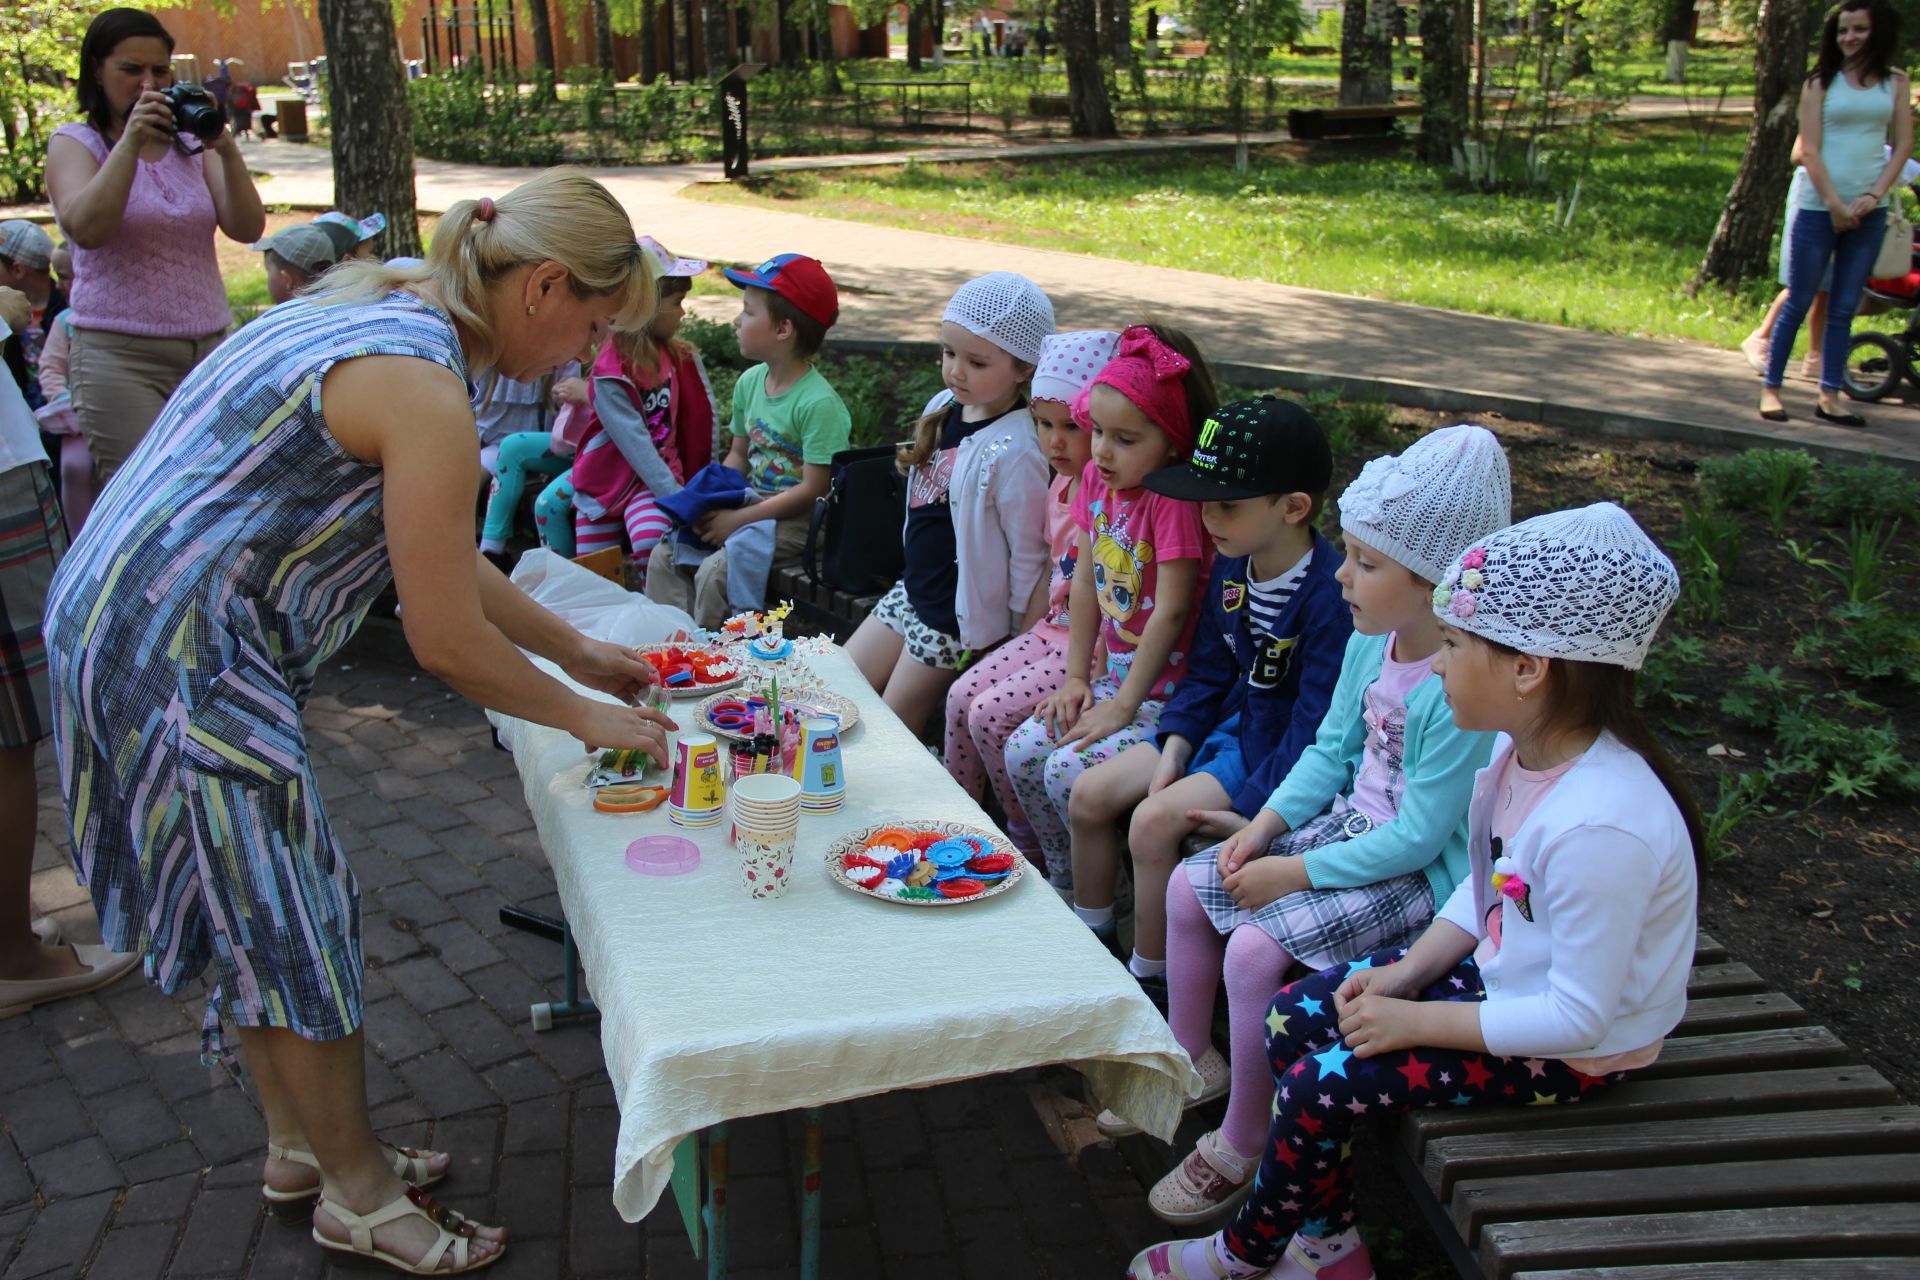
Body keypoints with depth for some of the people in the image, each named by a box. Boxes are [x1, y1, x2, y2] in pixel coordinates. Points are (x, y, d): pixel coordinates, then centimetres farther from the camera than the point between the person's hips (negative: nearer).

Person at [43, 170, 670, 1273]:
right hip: (184, 655, -10)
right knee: (294, 924, 3)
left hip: (126, 627, 10)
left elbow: (446, 562, 17)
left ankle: (303, 1144, 38)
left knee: (265, 906, 20)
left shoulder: (383, 312, 10)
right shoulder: (423, 391, -23)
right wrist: (586, 717, -4)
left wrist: (578, 651, 19)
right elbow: (448, 646, -19)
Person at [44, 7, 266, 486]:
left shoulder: (192, 143, 13)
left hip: (209, 348, 3)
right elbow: (86, 229, -12)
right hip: (120, 356, -3)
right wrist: (131, 142, -15)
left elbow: (248, 229, 1)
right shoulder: (75, 143, 6)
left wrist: (226, 150, -13)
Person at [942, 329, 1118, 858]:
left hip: (1094, 646, -9)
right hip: (1052, 632, 9)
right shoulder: (1062, 486, 9)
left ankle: (1029, 843, 5)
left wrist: (1080, 682, -23)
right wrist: (1025, 638, 15)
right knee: (962, 695, 1)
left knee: (991, 714, -15)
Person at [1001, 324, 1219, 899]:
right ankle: (1064, 887, 17)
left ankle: (1096, 916, 2)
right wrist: (1075, 677, 5)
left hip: (1166, 693, -8)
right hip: (1110, 675, 8)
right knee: (1023, 752, -3)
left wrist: (1122, 706, -18)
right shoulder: (1097, 478, 2)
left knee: (1070, 770, -21)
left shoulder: (1176, 498, -21)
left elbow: (1170, 613, -21)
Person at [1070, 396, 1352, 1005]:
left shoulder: (1330, 594, -25)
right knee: (1091, 793, 0)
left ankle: (1151, 980, -4)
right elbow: (1209, 670, 11)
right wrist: (1176, 745, -4)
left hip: (1279, 750, -9)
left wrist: (1252, 810, -24)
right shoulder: (1232, 566, 2)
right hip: (1224, 726, 9)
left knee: (1155, 819, -24)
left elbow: (1317, 723, -24)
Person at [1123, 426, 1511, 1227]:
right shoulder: (1371, 642, -2)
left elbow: (1417, 838, -25)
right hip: (1350, 826, 9)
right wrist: (1265, 826, -4)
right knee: (1190, 886, 6)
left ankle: (1242, 1144, -1)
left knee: (1257, 948, -23)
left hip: (1420, 875, -9)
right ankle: (1192, 1059, 27)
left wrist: (1294, 873, -19)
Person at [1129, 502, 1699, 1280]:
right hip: (1497, 973, 9)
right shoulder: (1522, 749, -7)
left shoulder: (1599, 826, -35)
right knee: (1294, 1018, 1)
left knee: (1322, 1085, -13)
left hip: (1574, 1052, -8)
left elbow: (1579, 1017, -28)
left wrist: (1413, 1020, -22)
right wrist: (1407, 973, -4)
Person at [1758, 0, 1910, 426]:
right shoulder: (1822, 83, 1)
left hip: (1868, 212, 3)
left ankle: (1829, 396, 10)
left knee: (1844, 309, 6)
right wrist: (1835, 204, -12)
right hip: (1819, 209, -3)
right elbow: (1809, 149, -5)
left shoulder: (1895, 82, 8)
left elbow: (1903, 144, 6)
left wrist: (1873, 196, -8)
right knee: (1798, 304, 0)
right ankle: (1771, 387, 8)